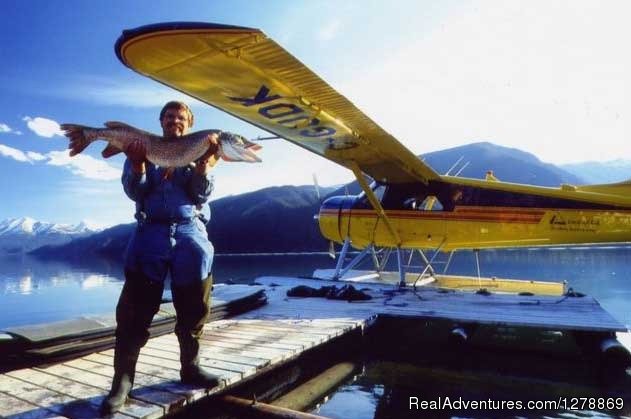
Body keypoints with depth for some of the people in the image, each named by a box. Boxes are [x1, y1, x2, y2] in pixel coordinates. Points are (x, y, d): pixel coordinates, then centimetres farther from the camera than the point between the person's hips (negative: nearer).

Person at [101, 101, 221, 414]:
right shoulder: (144, 149, 13)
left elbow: (201, 194, 1)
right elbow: (134, 192, 1)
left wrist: (203, 162, -15)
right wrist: (137, 163, -17)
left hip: (190, 233, 1)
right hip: (151, 232, -1)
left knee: (194, 307, 6)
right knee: (134, 309, -4)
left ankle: (190, 367, 23)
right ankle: (122, 380, 7)